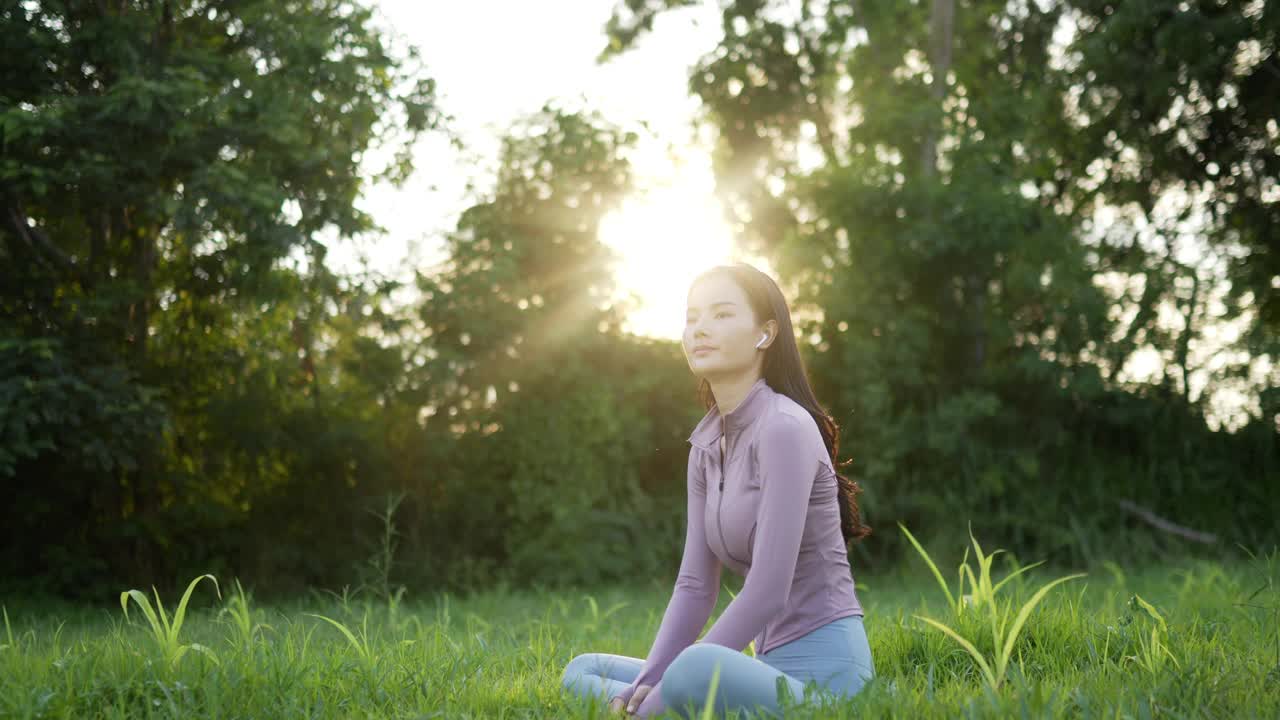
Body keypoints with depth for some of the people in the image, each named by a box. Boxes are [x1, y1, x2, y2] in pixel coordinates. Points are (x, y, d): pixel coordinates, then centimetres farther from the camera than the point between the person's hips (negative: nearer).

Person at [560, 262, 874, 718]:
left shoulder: (785, 427, -15)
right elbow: (695, 585, 9)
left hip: (822, 672, -9)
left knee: (695, 669, -39)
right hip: (773, 667, 9)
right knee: (582, 673, 10)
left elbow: (767, 593, -20)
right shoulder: (706, 444, 12)